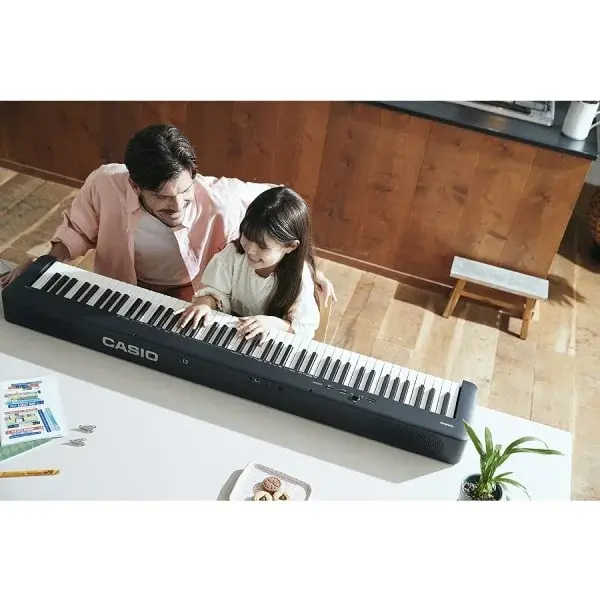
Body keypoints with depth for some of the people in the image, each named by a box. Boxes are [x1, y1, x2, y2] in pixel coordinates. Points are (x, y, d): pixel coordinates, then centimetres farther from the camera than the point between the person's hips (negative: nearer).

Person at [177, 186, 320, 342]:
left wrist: (274, 322, -33)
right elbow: (215, 291, -4)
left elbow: (305, 328, -16)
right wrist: (204, 303, -26)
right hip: (230, 330, 2)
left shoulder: (299, 276, -22)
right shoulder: (233, 253, -15)